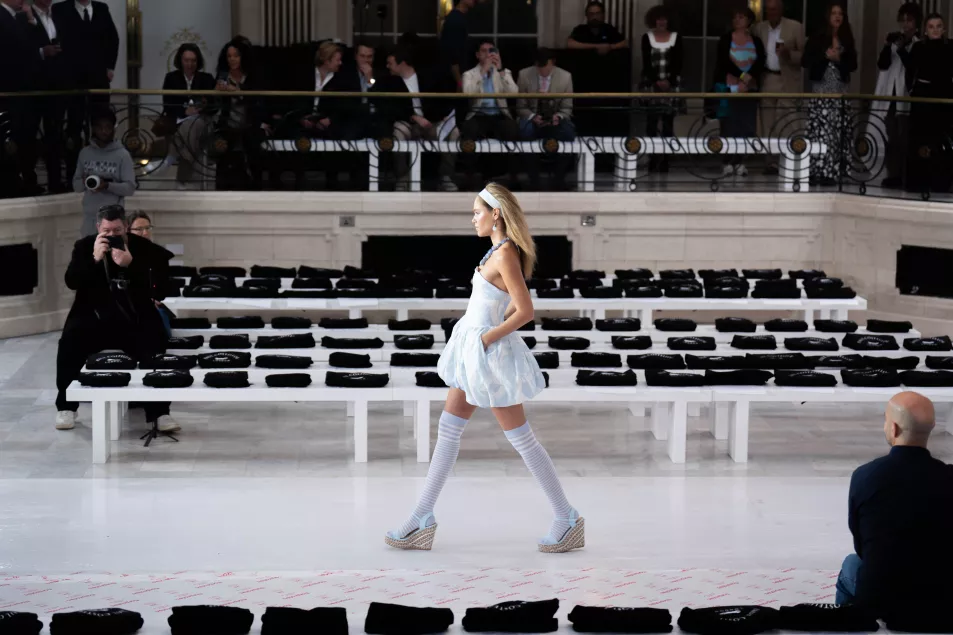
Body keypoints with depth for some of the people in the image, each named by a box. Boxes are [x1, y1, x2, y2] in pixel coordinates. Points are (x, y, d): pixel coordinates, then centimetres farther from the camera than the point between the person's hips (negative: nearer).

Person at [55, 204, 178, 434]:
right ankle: (66, 407, -8)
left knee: (154, 349, -25)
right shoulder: (84, 246, 5)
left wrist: (130, 265, -24)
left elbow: (158, 285, -12)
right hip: (93, 314, 1)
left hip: (134, 317, -1)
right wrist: (94, 259, -21)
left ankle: (159, 412, -15)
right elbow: (71, 282, -7)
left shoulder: (144, 248, 0)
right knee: (69, 342, -24)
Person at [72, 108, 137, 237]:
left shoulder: (122, 155, -2)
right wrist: (84, 182, -11)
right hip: (90, 217, 3)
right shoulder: (85, 153, 9)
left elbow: (130, 187, -5)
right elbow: (75, 185, 12)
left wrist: (108, 185, -20)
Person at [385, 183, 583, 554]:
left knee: (521, 440, -1)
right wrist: (489, 333, 10)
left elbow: (525, 310, -25)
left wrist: (488, 337, -17)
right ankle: (422, 518, 16)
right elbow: (515, 303, 16)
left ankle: (568, 520, 8)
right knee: (447, 432, 11)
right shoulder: (502, 250, 7)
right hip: (472, 351, 10)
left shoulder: (505, 253, -21)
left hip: (489, 355, -10)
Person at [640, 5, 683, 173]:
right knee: (651, 123, -6)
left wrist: (669, 81, -9)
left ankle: (665, 159, -4)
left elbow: (678, 63, 3)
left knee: (668, 123, -4)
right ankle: (653, 159, -4)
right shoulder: (647, 38, 6)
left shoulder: (676, 38, 7)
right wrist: (656, 81, -10)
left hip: (671, 85, 0)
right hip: (651, 84, 0)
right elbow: (646, 63, 1)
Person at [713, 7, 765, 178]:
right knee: (729, 124, -6)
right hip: (729, 87, -2)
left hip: (750, 89, 2)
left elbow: (760, 63, -2)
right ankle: (729, 162, -4)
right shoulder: (725, 40, 4)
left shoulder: (756, 41, 8)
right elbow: (725, 62, -7)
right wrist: (742, 77, -14)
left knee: (746, 125, -2)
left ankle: (739, 162, 4)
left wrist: (747, 78, -15)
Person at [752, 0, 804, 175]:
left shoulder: (795, 27, -1)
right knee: (768, 125, 4)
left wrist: (788, 53, -22)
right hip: (766, 81, 4)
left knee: (788, 125, -7)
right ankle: (772, 162, 9)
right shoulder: (758, 28, 9)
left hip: (787, 82, -4)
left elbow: (804, 55, -3)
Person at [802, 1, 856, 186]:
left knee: (837, 132, 0)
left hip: (841, 91, 4)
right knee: (821, 130, -10)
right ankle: (819, 170, -9)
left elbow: (853, 65, 9)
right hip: (821, 90, -4)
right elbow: (805, 61, -3)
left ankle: (832, 170, 5)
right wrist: (825, 55, -14)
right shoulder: (817, 38, 1)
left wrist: (840, 59, -9)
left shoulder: (847, 40, 11)